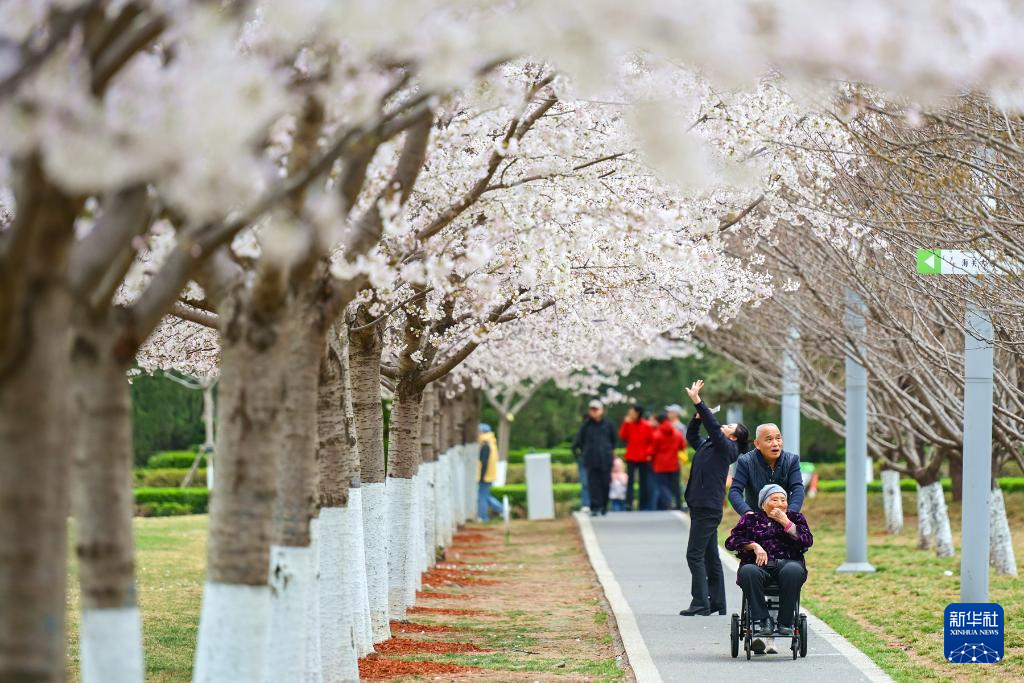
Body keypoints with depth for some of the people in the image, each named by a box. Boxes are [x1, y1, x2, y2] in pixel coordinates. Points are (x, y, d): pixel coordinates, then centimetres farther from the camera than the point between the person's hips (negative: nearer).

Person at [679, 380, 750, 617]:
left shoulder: (726, 448, -6)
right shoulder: (707, 447, 18)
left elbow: (713, 427, -18)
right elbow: (691, 436, 28)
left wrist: (698, 402, -19)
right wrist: (698, 413, 12)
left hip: (709, 509, -9)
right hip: (700, 507, 9)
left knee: (695, 555, -11)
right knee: (710, 556, 11)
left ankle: (700, 603, -11)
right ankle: (717, 603, 14)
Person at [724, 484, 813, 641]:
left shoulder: (795, 518, 22)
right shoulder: (750, 519, 20)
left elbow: (807, 541, 4)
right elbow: (731, 541, 8)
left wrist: (786, 522, -1)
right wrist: (754, 545, -8)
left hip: (787, 562, 0)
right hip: (758, 565, 0)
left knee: (792, 570, -37)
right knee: (748, 572, -36)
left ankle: (785, 622, -30)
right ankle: (762, 620, -35)